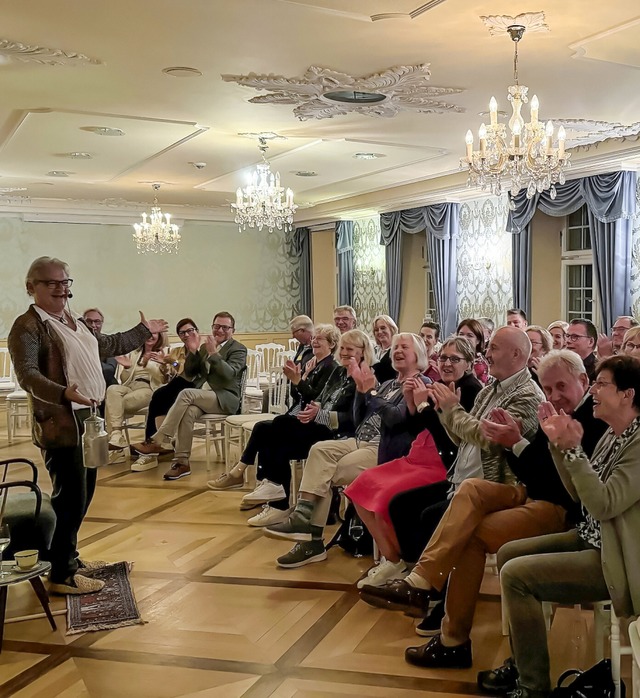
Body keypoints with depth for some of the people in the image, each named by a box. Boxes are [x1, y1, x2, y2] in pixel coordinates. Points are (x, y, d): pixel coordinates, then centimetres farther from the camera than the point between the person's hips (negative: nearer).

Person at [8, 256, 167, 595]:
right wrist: (64, 393, -40)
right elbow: (27, 374, -24)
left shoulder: (74, 321, 15)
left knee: (83, 495, 16)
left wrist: (143, 331, 38)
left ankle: (68, 556, 31)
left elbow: (109, 344, 30)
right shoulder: (28, 326, -11)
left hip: (88, 418, 9)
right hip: (61, 424, -9)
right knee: (71, 499, -6)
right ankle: (62, 575, 7)